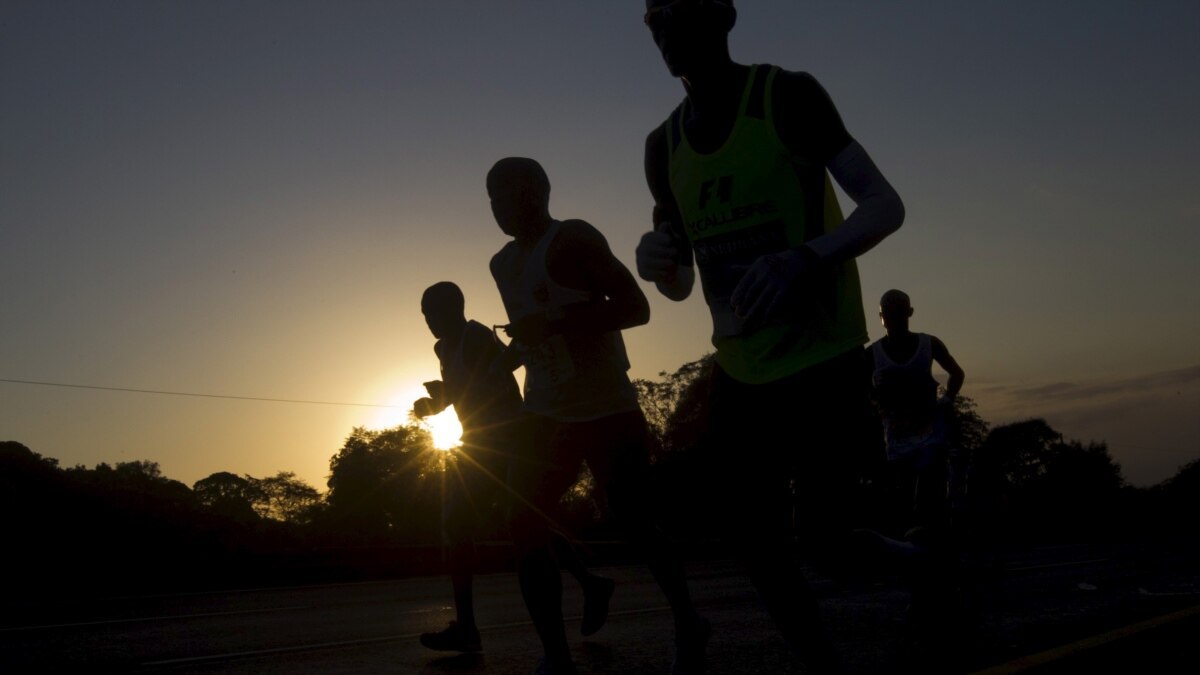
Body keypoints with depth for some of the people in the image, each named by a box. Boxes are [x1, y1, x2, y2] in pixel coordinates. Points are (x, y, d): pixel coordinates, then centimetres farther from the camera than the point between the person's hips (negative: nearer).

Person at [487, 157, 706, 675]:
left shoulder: (573, 239, -12)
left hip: (607, 412, -7)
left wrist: (556, 320, -26)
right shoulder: (503, 264, 11)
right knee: (526, 531, -3)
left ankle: (688, 629, 18)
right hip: (546, 416, 7)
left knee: (633, 524, -7)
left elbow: (636, 308, -19)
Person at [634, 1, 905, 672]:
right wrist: (659, 261, -10)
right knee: (758, 546, 9)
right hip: (740, 375, 6)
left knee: (833, 542, -8)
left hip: (823, 366, -6)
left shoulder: (789, 94, -9)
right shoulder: (664, 145, 7)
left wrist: (805, 259, -32)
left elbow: (885, 206, -13)